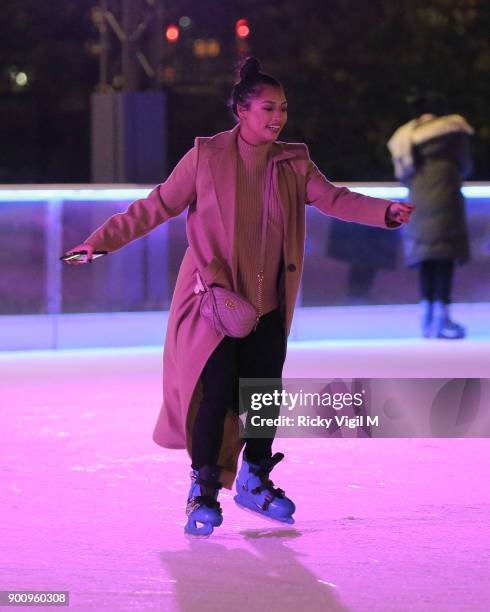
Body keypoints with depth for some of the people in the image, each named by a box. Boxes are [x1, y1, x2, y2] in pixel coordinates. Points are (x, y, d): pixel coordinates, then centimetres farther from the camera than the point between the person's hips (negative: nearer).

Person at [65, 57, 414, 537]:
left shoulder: (293, 162, 6)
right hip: (216, 296, -4)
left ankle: (255, 481, 25)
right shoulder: (207, 156, -6)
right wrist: (102, 240, -6)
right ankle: (203, 492, -1)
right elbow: (157, 206, -2)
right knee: (216, 389, -14)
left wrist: (386, 212, -20)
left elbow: (332, 199, -3)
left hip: (268, 303, 4)